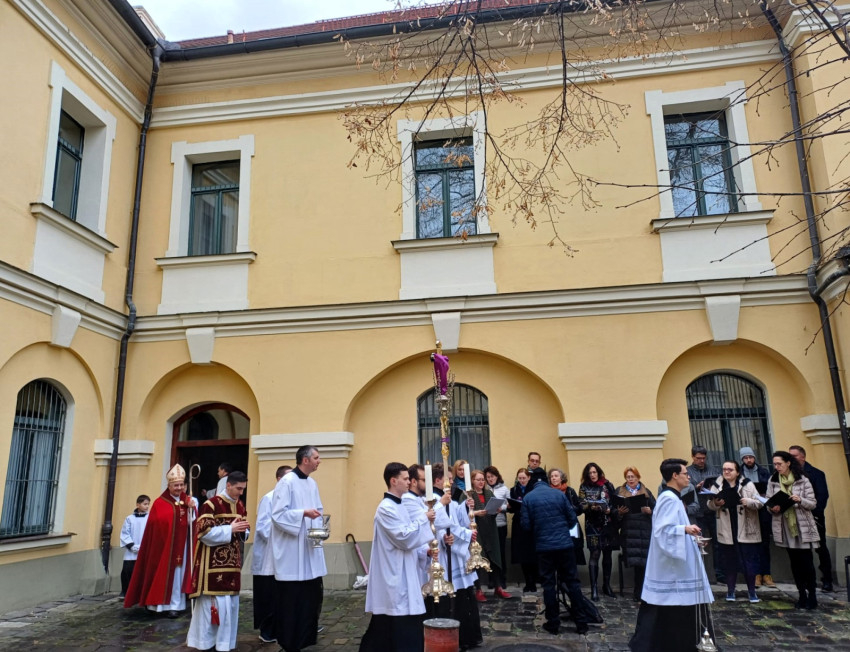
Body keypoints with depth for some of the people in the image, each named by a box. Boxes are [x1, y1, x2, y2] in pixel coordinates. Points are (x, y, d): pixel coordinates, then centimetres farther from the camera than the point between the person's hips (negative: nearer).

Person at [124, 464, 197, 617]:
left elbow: (193, 523, 0)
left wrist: (192, 508, -15)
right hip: (164, 545, -3)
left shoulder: (188, 501, 7)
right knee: (163, 574, 0)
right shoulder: (160, 503, -5)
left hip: (181, 546, 3)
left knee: (177, 573, 6)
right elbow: (154, 527, -8)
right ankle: (160, 603, 10)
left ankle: (175, 605, 12)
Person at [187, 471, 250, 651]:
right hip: (214, 563, -7)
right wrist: (230, 529, -20)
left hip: (232, 562, 7)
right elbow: (204, 531, -17)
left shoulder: (241, 506, 10)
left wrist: (243, 531, -6)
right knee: (213, 602, -1)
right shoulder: (211, 504, -12)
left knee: (231, 602, 10)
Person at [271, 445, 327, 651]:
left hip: (310, 549, 7)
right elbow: (278, 514, -16)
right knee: (291, 598, 1)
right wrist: (303, 513, -24)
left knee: (311, 595, 11)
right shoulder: (287, 482, -12)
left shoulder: (312, 484, 12)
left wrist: (319, 529, 1)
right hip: (292, 551, -7)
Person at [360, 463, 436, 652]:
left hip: (401, 576, 10)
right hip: (395, 577, -10)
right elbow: (404, 538, -22)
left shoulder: (397, 506, 12)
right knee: (406, 633, -4)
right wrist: (423, 518, -13)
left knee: (384, 630, 16)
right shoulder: (386, 508, -18)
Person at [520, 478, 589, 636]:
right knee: (572, 581, 9)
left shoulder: (528, 498, -1)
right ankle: (581, 622, 13)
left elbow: (526, 525, -2)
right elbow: (573, 519, 2)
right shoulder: (559, 494, 1)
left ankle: (553, 623, 12)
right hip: (565, 543, 1)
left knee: (548, 584, 7)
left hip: (544, 546, -1)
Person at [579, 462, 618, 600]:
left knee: (607, 554, 9)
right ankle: (594, 588, -3)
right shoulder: (584, 488, 3)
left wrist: (610, 510, -14)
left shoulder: (608, 485, 5)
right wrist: (592, 506, -22)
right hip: (593, 525, -2)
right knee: (594, 554, -6)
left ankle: (607, 585, 22)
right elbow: (582, 506, -4)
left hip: (608, 524, 2)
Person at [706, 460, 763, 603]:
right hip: (727, 532, 1)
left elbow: (759, 502, -5)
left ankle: (751, 591, 20)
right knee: (729, 561, 9)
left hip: (746, 531, -1)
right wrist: (716, 503, -21)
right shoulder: (717, 485, 3)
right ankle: (730, 591, 21)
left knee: (749, 561, 5)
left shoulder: (747, 484, -2)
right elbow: (710, 505, 0)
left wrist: (748, 502, -24)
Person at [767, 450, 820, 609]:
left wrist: (800, 500, -22)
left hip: (803, 526, -3)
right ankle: (802, 596, 17)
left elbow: (813, 503, -3)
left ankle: (812, 596, 9)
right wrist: (773, 508, -15)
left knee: (806, 561, -2)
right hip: (785, 527, 3)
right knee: (794, 562, 9)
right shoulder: (772, 481, 4)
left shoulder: (802, 480, -4)